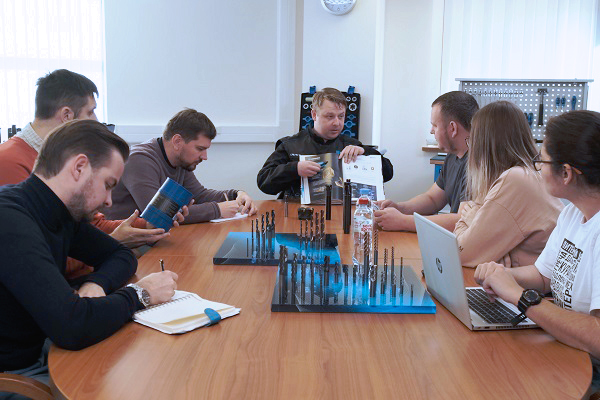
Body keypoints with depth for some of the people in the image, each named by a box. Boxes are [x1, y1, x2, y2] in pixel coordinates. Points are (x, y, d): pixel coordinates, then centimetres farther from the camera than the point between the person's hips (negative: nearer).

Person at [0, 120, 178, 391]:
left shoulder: (66, 214, 2)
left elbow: (122, 256, 15)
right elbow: (72, 326, -34)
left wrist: (97, 284, -8)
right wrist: (140, 294, -17)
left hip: (39, 353, 8)